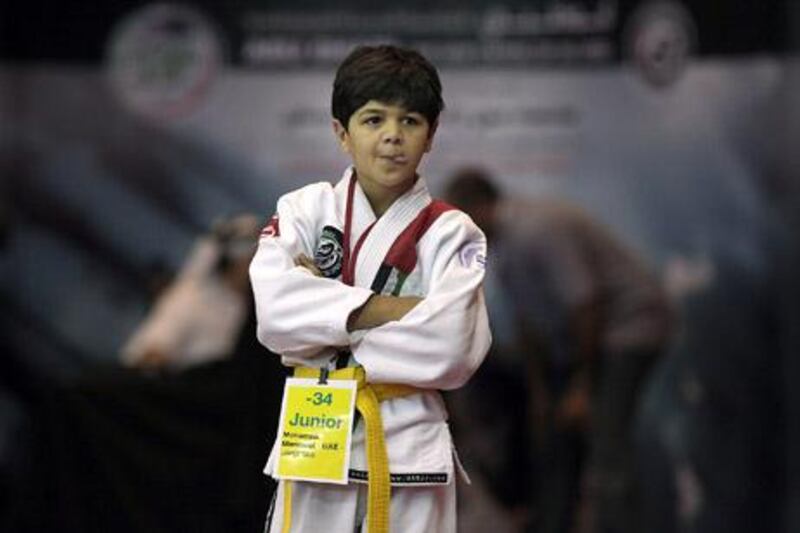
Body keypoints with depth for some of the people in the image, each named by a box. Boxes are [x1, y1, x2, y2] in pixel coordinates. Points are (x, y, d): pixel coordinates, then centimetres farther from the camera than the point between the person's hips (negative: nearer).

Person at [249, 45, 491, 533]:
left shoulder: (450, 234, -1)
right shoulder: (306, 211, 4)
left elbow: (450, 348, -16)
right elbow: (275, 309, -14)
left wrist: (324, 336, -13)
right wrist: (394, 309, -18)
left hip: (409, 450, -1)